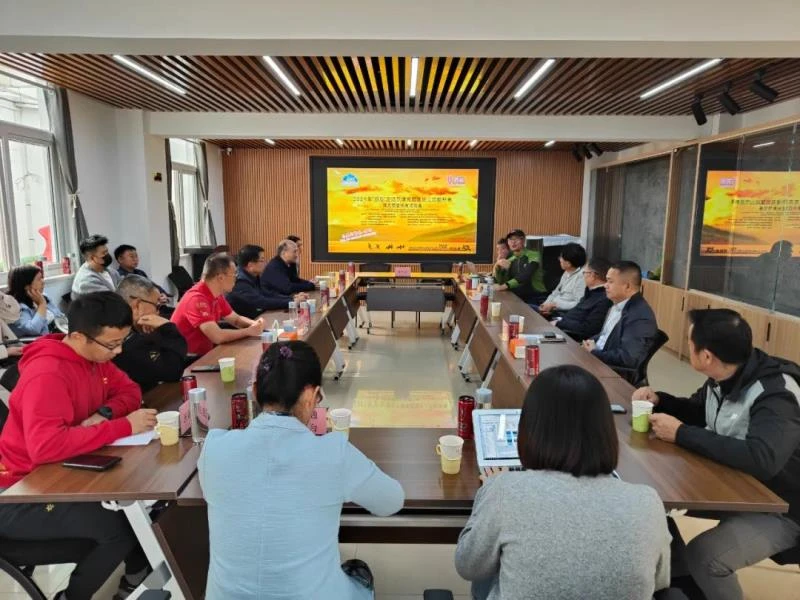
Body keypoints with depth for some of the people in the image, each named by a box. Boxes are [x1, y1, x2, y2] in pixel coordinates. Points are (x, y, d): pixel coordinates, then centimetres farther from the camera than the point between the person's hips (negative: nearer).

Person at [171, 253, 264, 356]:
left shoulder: (217, 296, 2)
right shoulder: (197, 299, -24)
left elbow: (236, 319, 14)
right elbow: (217, 337, -30)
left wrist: (255, 324, -6)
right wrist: (249, 331, -18)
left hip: (204, 352, 8)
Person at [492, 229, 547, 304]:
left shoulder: (534, 255, -5)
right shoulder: (510, 261, 12)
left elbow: (525, 276, -21)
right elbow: (501, 281, 5)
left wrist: (505, 286, -30)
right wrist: (497, 267, -13)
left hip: (537, 298, -5)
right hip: (519, 299, 5)